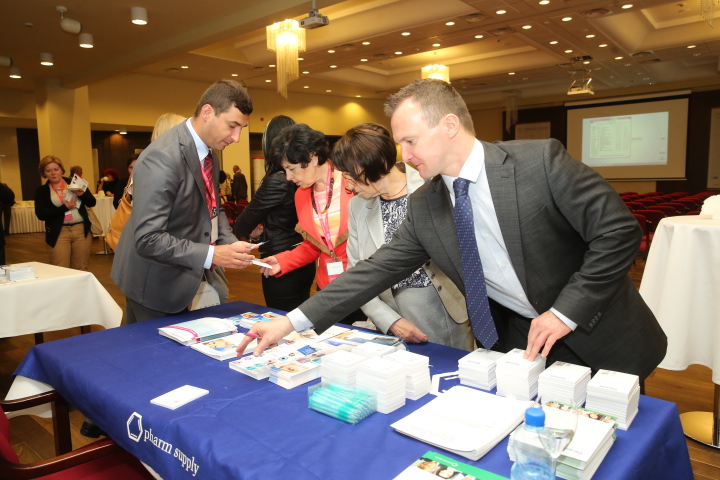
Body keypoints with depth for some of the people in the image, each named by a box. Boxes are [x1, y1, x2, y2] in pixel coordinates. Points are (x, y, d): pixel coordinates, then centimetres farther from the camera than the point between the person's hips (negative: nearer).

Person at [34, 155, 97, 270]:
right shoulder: (42, 190, 6)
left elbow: (92, 202, 6)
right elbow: (41, 214, -5)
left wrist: (82, 194, -15)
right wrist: (65, 207, -14)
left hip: (82, 230, 1)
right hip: (59, 233, -1)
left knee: (80, 269, 4)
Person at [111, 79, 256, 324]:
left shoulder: (208, 152, 1)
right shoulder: (163, 158, -27)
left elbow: (212, 208, 10)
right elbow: (147, 239, -29)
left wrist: (230, 243, -7)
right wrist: (211, 255, -30)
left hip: (180, 276, 8)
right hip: (155, 282, -8)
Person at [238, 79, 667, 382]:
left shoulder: (540, 161, -19)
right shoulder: (424, 208, -6)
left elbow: (619, 231, -16)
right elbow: (377, 270, -6)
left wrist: (565, 312, -21)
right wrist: (293, 322, -11)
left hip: (597, 339, -2)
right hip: (514, 343, 3)